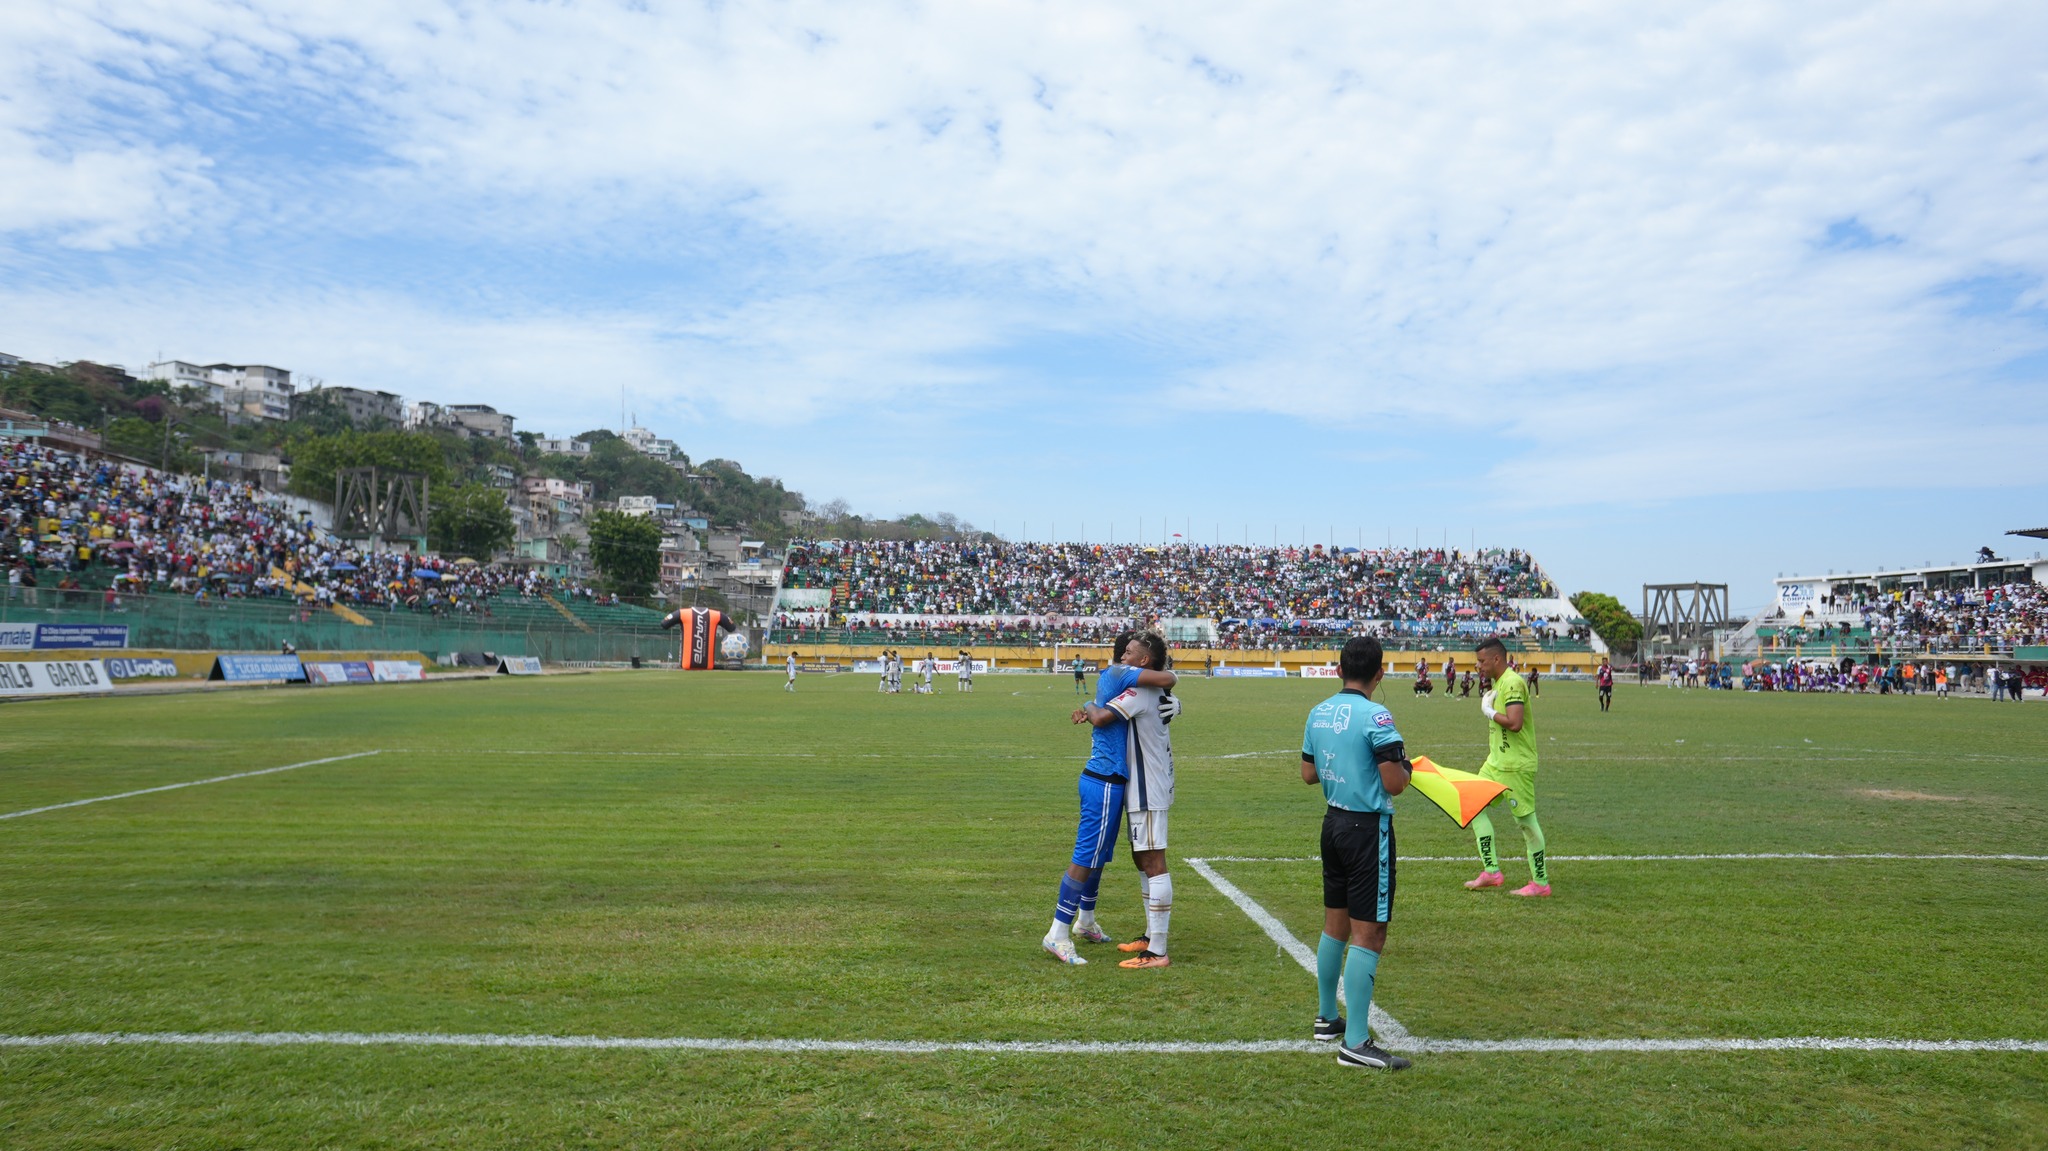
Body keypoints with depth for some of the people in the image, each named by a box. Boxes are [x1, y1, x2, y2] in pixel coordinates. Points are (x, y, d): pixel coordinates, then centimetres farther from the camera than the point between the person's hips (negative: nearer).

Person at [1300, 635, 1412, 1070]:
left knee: (1336, 924, 19)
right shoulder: (1376, 717, -17)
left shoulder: (1318, 713, 5)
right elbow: (1394, 785, -19)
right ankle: (1355, 1042, -1)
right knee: (1368, 935, -3)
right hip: (1368, 828, -8)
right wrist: (1404, 764, 1)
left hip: (1333, 823, 8)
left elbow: (1308, 774, 13)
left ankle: (1326, 1018, 31)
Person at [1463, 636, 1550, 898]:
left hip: (1515, 766, -11)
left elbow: (1514, 723, -29)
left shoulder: (1512, 683, -18)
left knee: (1526, 819, -2)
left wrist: (1488, 711, -15)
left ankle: (1540, 882, 9)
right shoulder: (1498, 683, 13)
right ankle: (1491, 871, 11)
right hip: (1496, 763, 11)